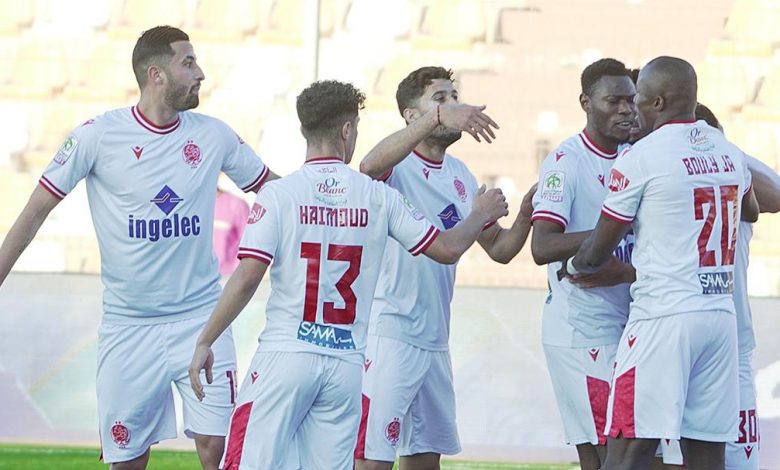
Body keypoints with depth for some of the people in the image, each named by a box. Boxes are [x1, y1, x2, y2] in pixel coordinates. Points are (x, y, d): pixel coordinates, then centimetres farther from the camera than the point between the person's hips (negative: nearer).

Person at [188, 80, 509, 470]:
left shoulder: (278, 195, -4)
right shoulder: (378, 197, 4)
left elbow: (247, 278, -10)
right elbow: (447, 249, 9)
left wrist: (204, 342, -3)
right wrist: (481, 215, 29)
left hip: (286, 355, -3)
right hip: (346, 364, 3)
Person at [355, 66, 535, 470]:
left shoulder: (460, 176, 14)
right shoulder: (398, 167, -10)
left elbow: (499, 248, 18)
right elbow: (369, 167, -36)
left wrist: (527, 212, -2)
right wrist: (437, 119, -44)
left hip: (435, 341, 8)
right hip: (388, 334, -8)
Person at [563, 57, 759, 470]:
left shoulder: (640, 158, -6)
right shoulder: (729, 154, 13)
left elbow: (596, 254, 0)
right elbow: (751, 211, 37)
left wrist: (570, 268, 21)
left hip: (663, 316, -6)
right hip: (721, 315, 6)